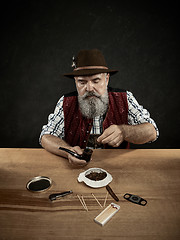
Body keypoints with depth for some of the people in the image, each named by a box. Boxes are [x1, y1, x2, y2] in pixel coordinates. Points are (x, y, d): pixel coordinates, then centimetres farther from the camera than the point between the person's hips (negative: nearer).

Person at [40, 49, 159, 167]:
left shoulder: (124, 99, -6)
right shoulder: (66, 103, -4)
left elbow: (152, 132, -9)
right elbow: (46, 137, -4)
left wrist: (123, 132, -30)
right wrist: (68, 151, -25)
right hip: (76, 169, 2)